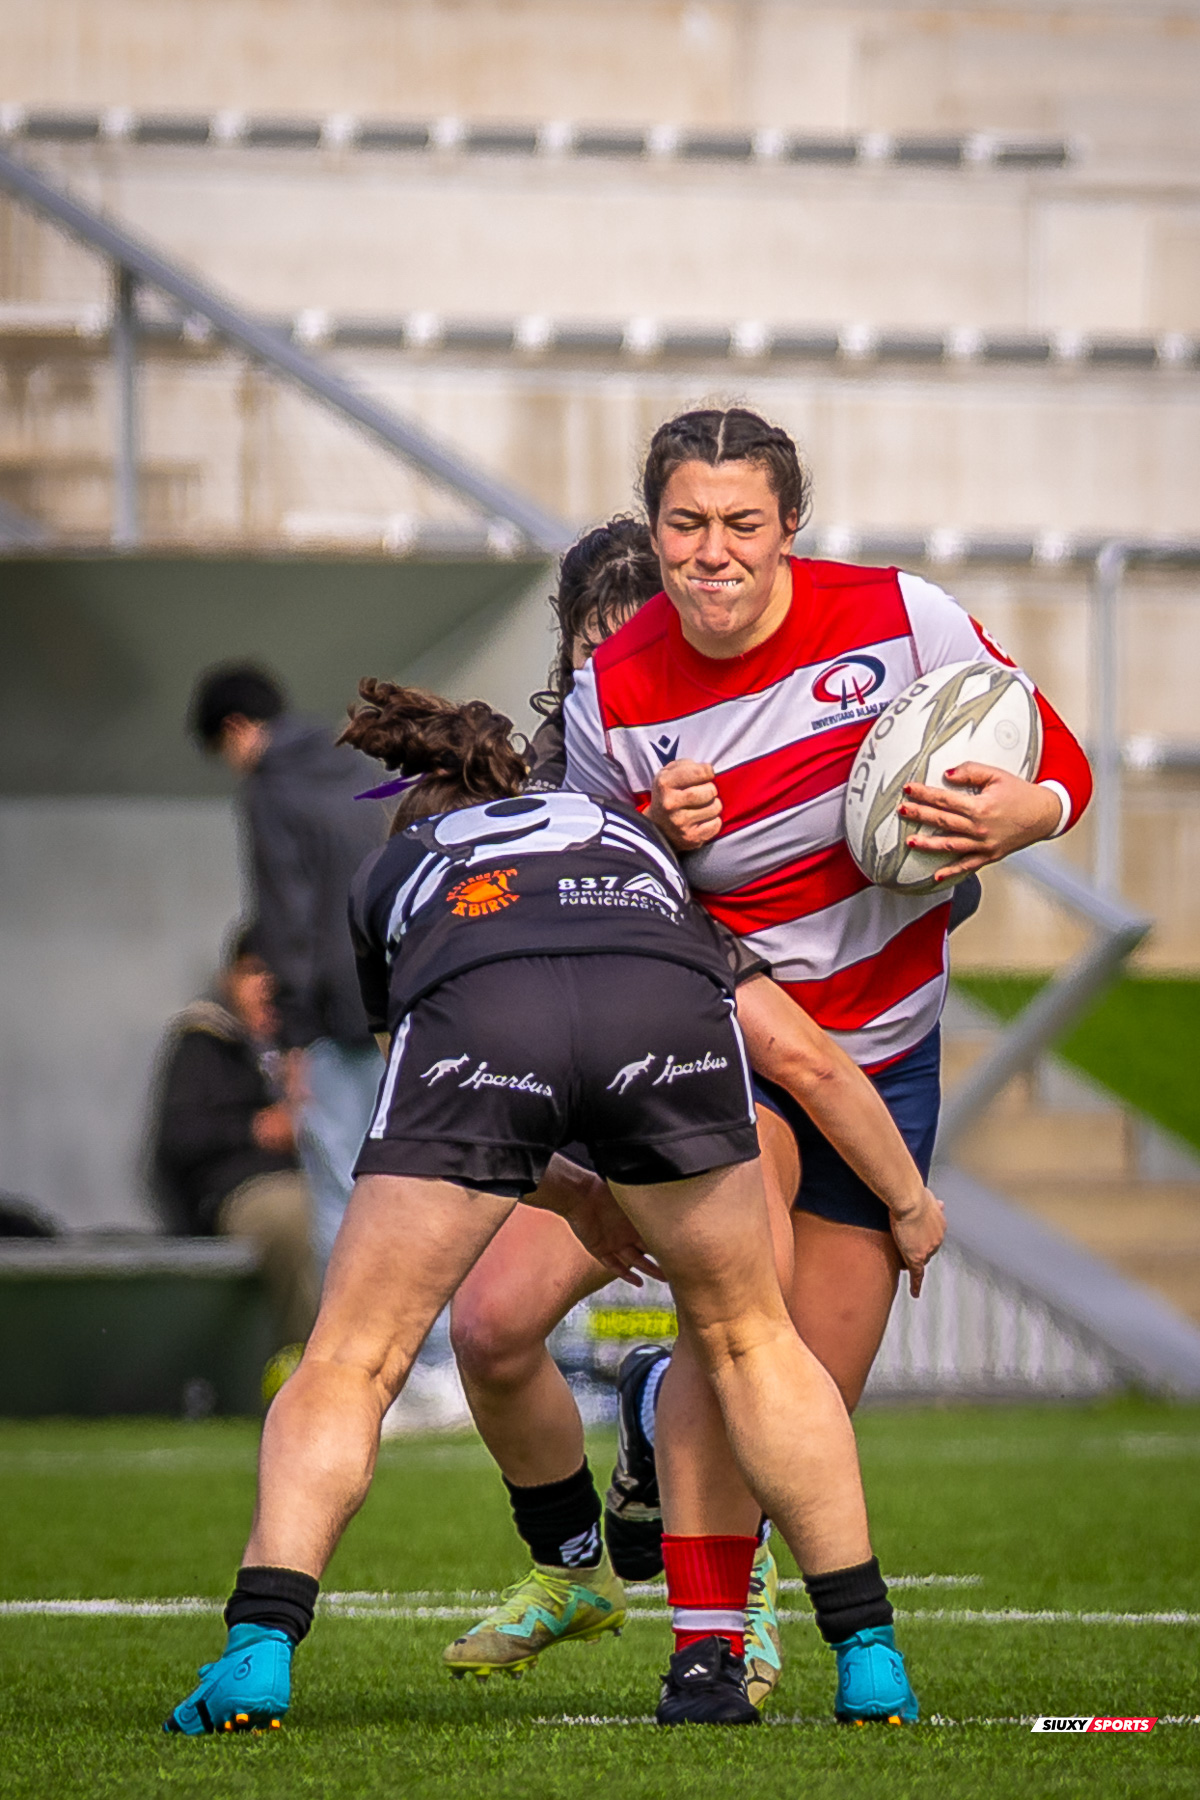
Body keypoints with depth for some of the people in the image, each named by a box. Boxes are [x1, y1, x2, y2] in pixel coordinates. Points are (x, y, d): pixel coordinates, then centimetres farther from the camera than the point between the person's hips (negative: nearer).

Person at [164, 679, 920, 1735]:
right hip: (669, 1016, 1)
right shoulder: (632, 831, 43)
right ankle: (870, 1664, 19)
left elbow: (460, 1134, 42)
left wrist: (590, 1211, 55)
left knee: (350, 1363, 12)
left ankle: (259, 1651, -5)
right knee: (747, 1340, 23)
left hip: (472, 1020, -1)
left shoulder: (390, 874, 39)